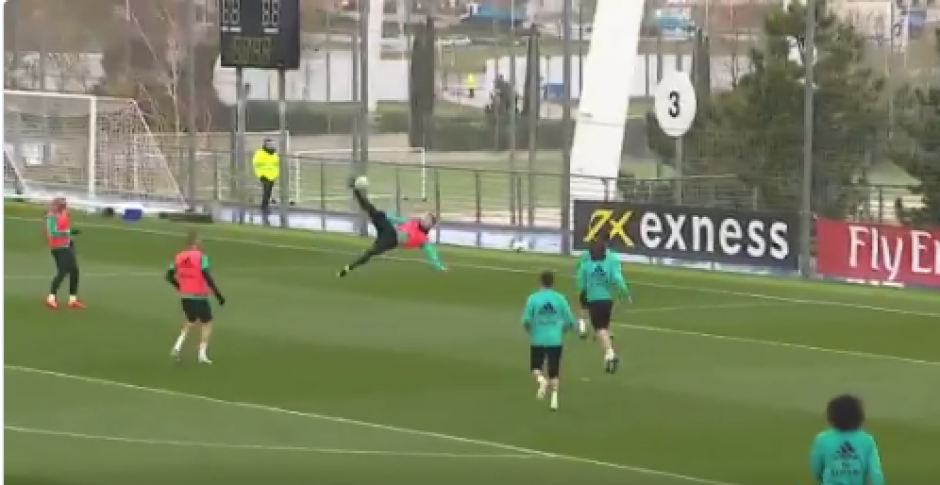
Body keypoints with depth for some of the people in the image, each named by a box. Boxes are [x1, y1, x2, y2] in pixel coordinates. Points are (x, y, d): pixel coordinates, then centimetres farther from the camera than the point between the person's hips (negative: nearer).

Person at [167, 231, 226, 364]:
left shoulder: (179, 257, 3)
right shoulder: (200, 257, -14)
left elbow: (169, 276, 7)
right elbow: (207, 277, -21)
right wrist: (218, 294, -15)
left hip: (185, 297, 6)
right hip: (199, 297, -6)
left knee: (191, 322, 26)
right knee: (207, 323, 11)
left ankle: (178, 346, 7)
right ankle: (202, 354, 6)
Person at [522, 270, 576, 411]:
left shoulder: (533, 298, -6)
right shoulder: (560, 298, -2)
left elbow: (526, 320, -10)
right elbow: (571, 321, 0)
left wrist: (530, 330, 12)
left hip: (538, 340, -1)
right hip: (556, 340, 1)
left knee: (536, 367, 15)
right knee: (554, 372, 12)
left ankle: (541, 380, -16)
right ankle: (554, 398, 2)